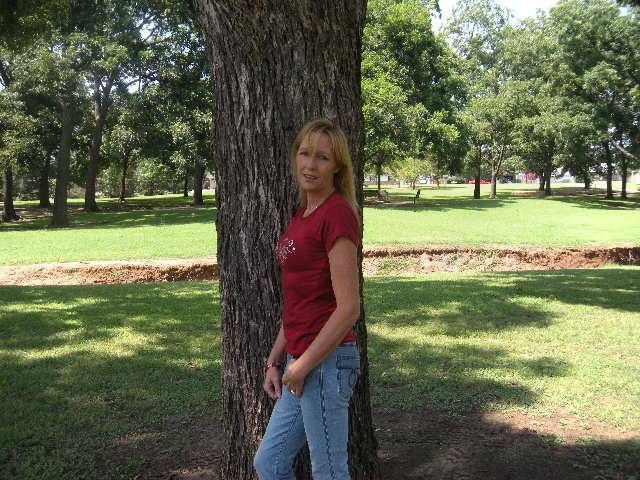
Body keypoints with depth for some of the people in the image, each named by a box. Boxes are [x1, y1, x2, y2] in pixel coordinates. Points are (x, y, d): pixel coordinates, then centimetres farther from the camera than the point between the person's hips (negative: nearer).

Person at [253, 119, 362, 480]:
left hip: (326, 360, -9)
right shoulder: (303, 214, 12)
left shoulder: (337, 214, -15)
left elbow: (349, 308, -19)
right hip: (300, 360, 9)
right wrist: (276, 361, 15)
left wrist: (302, 366, -13)